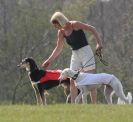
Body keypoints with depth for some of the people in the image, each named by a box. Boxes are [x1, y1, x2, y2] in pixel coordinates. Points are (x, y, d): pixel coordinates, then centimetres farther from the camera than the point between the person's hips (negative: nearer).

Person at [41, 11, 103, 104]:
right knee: (73, 82, 2)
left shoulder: (74, 25, -15)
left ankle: (94, 105, -8)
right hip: (75, 54, 7)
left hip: (85, 52, -7)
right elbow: (58, 48, 14)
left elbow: (93, 29, -13)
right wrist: (49, 60, 11)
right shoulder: (61, 32, 4)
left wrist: (99, 43, -21)